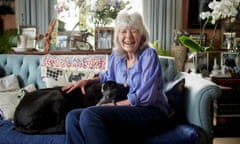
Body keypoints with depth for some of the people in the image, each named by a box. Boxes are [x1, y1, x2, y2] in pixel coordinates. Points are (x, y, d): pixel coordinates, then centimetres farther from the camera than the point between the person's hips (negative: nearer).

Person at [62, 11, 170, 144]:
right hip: (127, 111, 7)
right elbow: (108, 76, 31)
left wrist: (113, 105, -15)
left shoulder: (149, 55, -11)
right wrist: (86, 81, 16)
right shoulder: (116, 55, 8)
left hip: (152, 113, -7)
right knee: (73, 117, -10)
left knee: (89, 115, -27)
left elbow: (145, 98, -19)